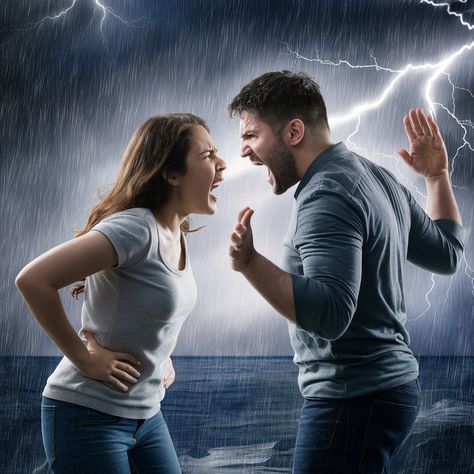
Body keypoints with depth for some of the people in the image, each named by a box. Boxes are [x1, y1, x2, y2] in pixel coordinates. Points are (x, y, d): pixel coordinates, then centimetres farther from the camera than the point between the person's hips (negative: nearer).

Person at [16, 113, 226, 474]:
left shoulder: (176, 234, 4)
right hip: (88, 417, -8)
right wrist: (84, 359, -21)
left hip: (146, 414, 8)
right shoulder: (136, 228, -21)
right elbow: (33, 280, -28)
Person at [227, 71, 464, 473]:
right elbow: (447, 253, 19)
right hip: (387, 383, 10)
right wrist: (437, 176, 27)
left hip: (354, 399, -10)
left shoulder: (326, 196, -19)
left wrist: (250, 263, -38)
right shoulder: (375, 177, 10)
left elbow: (331, 314, -30)